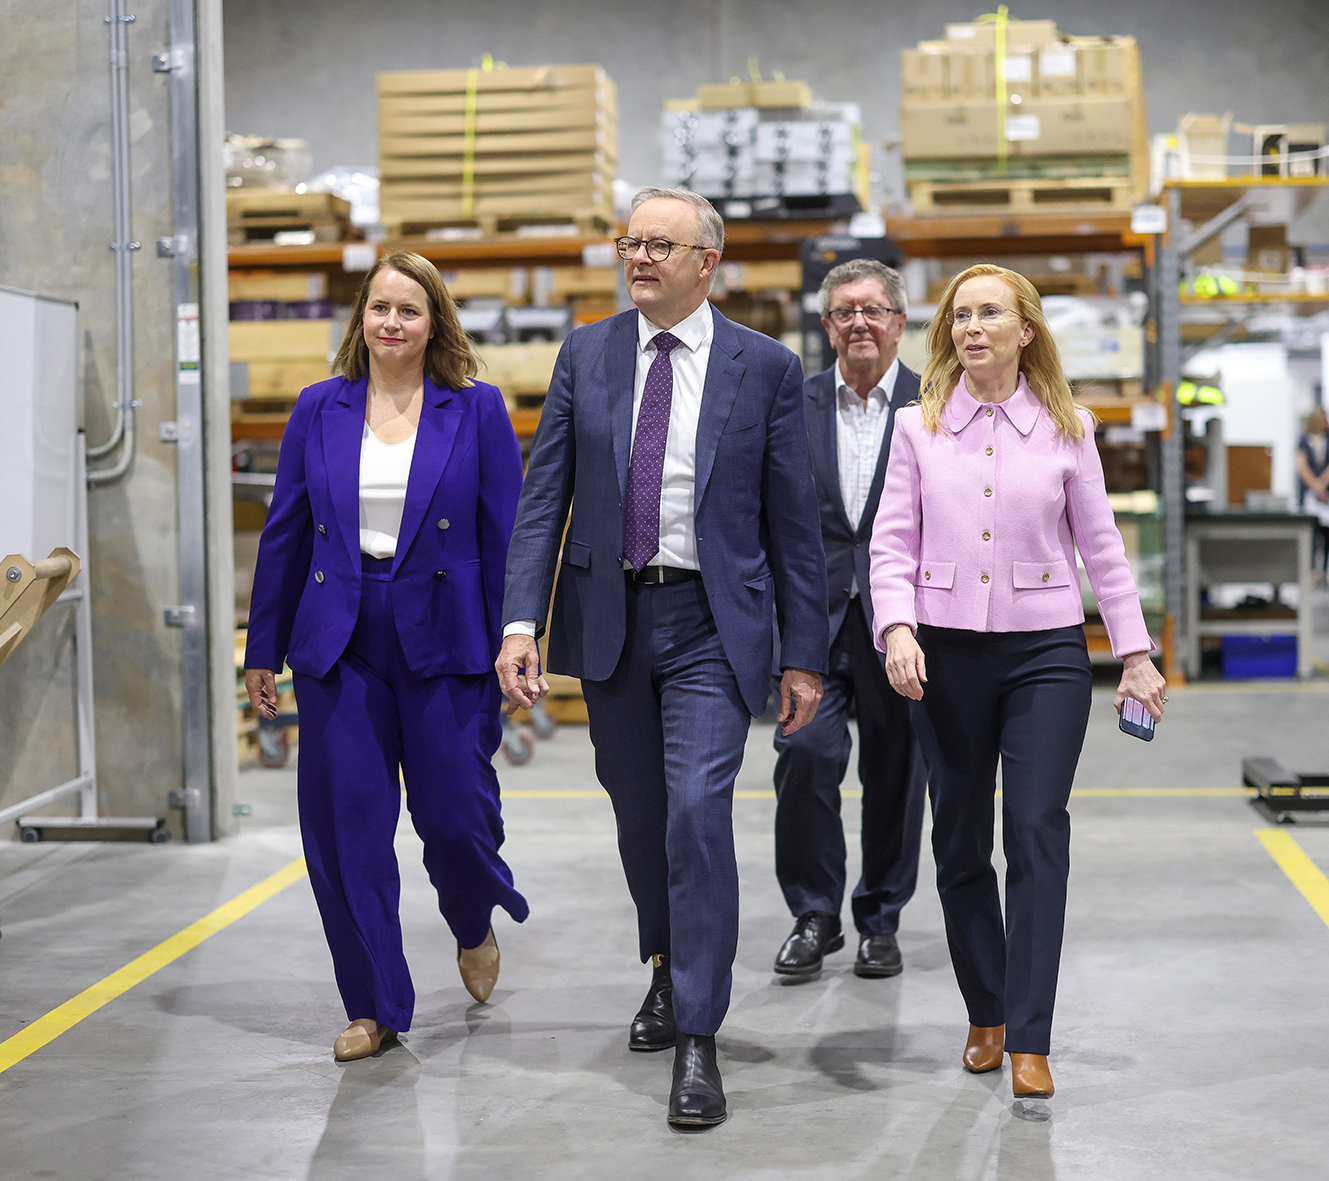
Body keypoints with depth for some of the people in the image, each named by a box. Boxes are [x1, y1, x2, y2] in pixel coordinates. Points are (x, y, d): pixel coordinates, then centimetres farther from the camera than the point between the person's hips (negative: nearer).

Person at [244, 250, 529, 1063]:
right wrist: (265, 650, 9)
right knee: (345, 825, 2)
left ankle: (475, 927, 35)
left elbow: (506, 535, -1)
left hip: (443, 639, -2)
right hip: (340, 644, 2)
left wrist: (515, 648, -5)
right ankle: (376, 1005, 15)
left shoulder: (477, 410, 0)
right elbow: (286, 532, 9)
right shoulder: (320, 409, 6)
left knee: (455, 814, -1)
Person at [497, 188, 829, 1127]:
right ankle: (668, 970, 39)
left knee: (699, 810, -15)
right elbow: (544, 497, 2)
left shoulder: (765, 368, -2)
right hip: (610, 616, 3)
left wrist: (804, 655, -2)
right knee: (639, 814, 14)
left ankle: (698, 1043, -9)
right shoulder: (586, 356, 5)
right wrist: (522, 621, -9)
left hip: (712, 624, -3)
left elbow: (795, 521, 0)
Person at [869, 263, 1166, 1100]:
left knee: (1038, 832, -10)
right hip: (946, 654, 1)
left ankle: (1030, 1042, -8)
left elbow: (1101, 545, 8)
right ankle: (987, 1015, 24)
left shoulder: (1067, 429, 4)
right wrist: (897, 629, -14)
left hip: (1046, 651, -1)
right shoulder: (919, 428, 5)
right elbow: (893, 542, 2)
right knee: (959, 841, 7)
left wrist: (1136, 653, 5)